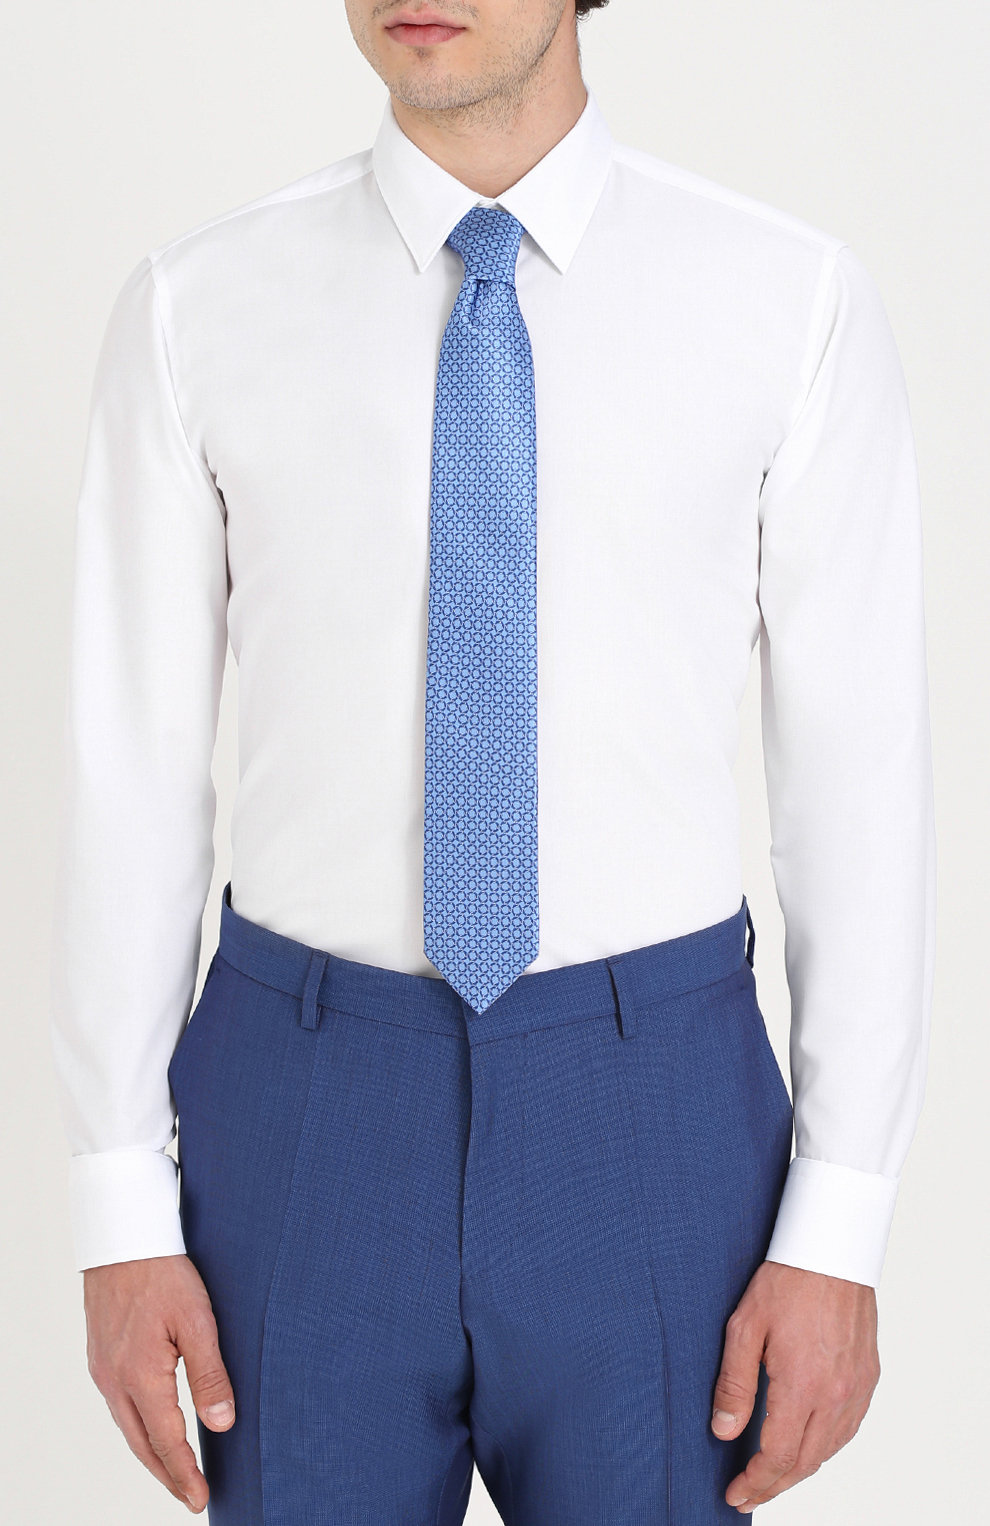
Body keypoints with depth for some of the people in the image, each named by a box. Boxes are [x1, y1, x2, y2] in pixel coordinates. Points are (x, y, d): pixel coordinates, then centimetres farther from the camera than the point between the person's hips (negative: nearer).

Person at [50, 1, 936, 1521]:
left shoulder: (795, 300, -4)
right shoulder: (196, 308, -1)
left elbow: (861, 773, -3)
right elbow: (133, 767, 1)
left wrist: (839, 1234, -6)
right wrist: (120, 1218, -1)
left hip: (649, 1110, 0)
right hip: (311, 1109, 1)